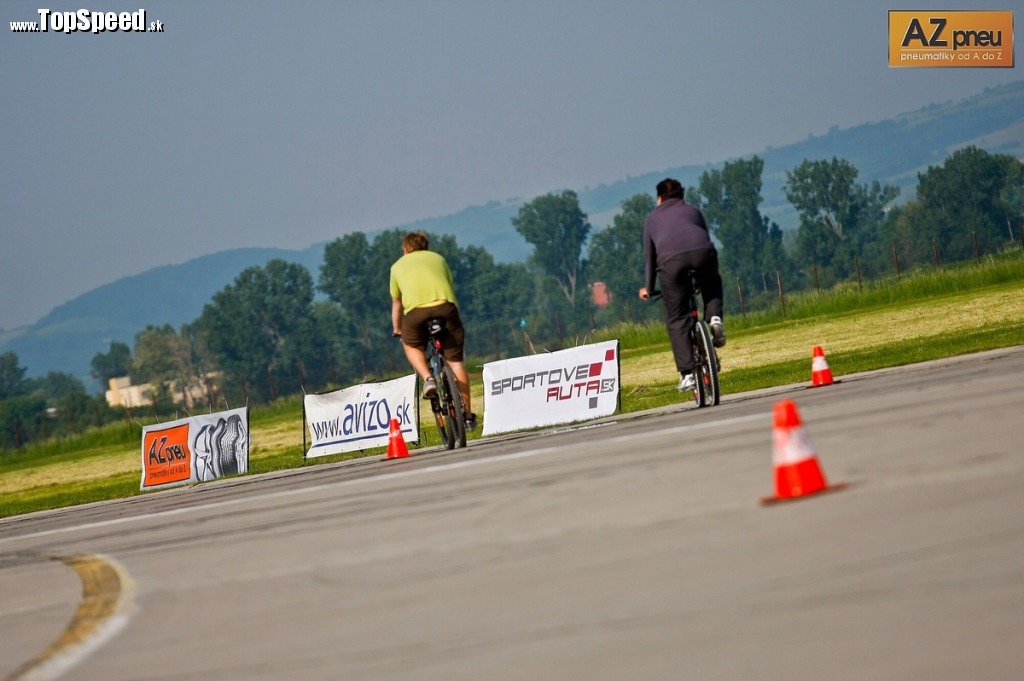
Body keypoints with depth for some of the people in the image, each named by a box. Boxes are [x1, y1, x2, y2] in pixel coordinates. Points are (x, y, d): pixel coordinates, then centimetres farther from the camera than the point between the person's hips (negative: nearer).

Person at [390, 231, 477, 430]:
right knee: (456, 361, 11)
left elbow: (396, 303, 37)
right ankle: (467, 415, 12)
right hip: (445, 307, 1)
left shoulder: (398, 266, 28)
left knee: (412, 346, 30)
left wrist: (396, 329, 51)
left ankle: (428, 378, 3)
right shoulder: (438, 258, 29)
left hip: (416, 311, -1)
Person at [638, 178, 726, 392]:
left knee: (677, 319, 6)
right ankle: (714, 318, 9)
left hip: (670, 259, -1)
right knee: (712, 284, 36)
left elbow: (649, 254, 33)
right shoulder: (693, 210, 34)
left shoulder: (653, 217, 32)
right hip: (702, 253, 1)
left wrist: (648, 287, 42)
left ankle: (687, 373, -3)